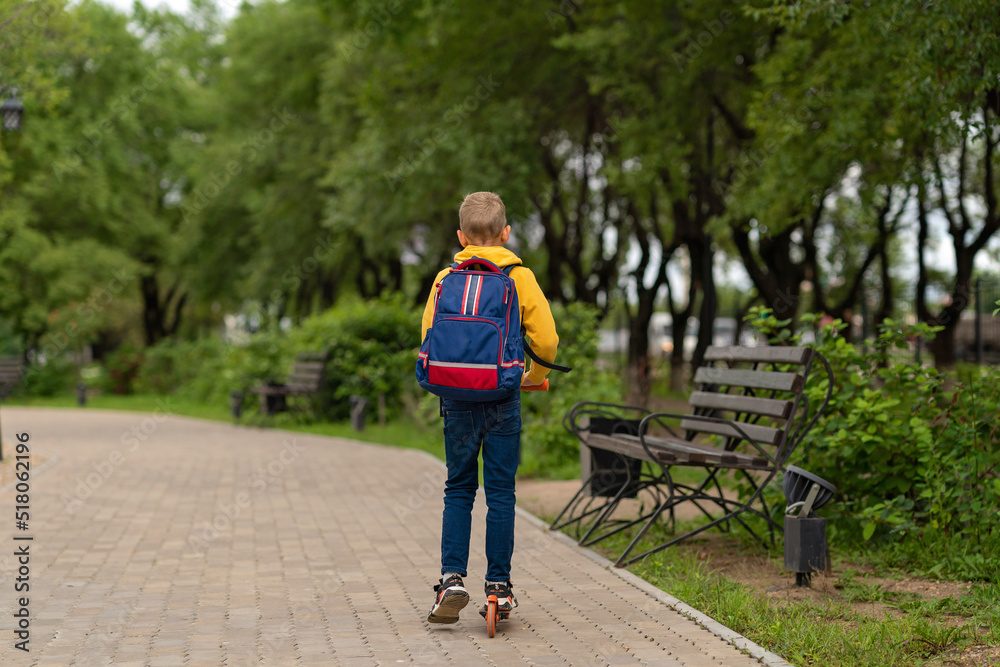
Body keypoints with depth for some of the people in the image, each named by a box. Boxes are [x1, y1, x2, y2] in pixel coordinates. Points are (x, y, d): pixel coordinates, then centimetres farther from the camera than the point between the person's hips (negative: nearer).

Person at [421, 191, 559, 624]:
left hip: (458, 398, 1)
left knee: (458, 491, 11)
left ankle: (452, 578, 0)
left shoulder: (446, 279, 3)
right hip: (503, 398, -1)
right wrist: (535, 376, 12)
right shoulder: (520, 277, -1)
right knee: (500, 493, 6)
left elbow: (429, 341, 4)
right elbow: (546, 340, -7)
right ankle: (499, 588, 9)